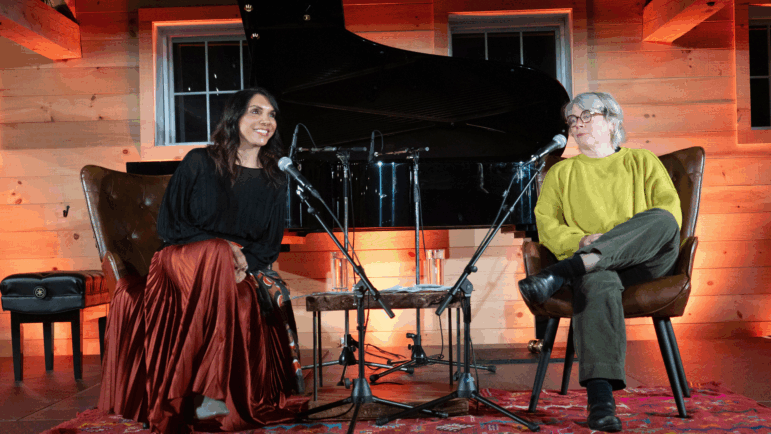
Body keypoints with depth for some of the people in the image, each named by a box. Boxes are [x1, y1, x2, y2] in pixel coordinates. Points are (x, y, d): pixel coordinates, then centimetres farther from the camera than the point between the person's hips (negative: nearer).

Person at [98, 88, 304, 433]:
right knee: (217, 253, -37)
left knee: (275, 296, -31)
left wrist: (246, 262, -14)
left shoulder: (274, 181, 11)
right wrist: (223, 250, -16)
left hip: (245, 272, 3)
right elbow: (168, 225, -2)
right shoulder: (199, 163, 2)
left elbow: (271, 245, 9)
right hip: (183, 262, -3)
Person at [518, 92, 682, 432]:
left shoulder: (643, 162, 23)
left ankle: (560, 274, -46)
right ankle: (600, 397, -50)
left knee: (662, 220, -33)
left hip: (646, 261, 1)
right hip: (592, 263, -1)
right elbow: (546, 224, 10)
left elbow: (671, 211, 8)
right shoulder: (561, 172, 25)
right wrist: (580, 242, -11)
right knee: (598, 282, -39)